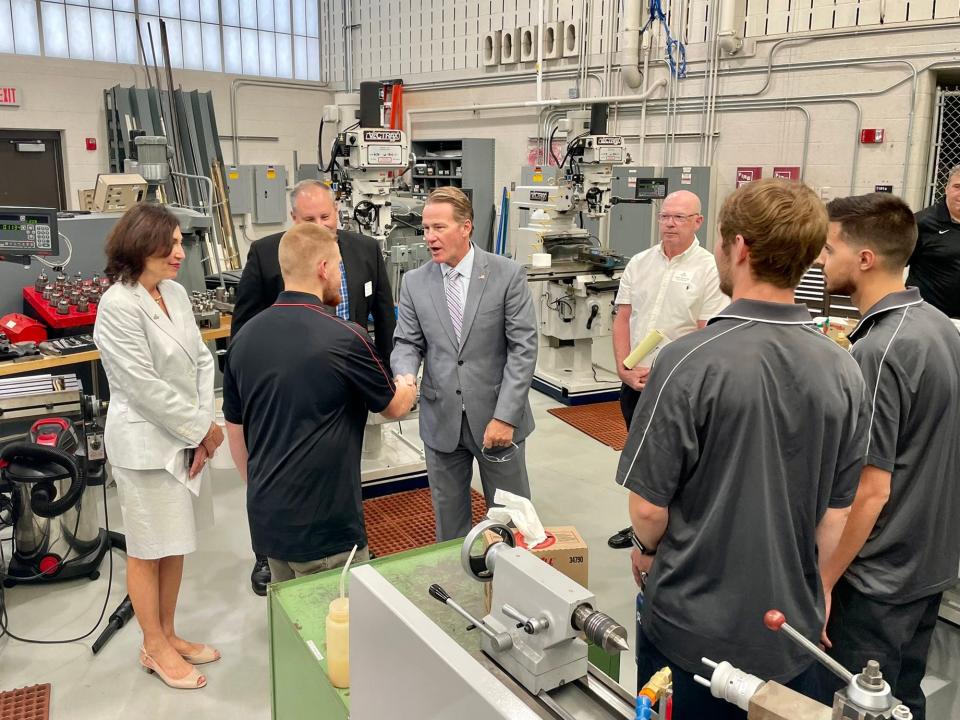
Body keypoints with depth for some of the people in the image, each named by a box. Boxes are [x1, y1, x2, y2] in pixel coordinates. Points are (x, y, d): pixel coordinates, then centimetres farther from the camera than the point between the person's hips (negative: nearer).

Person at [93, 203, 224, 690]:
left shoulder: (175, 293, 4)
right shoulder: (118, 306, -18)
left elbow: (202, 361, 6)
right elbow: (146, 386, -20)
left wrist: (203, 423, -5)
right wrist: (204, 428, -13)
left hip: (184, 437, 7)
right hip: (146, 442, -7)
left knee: (175, 543, 18)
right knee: (148, 551, 9)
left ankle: (168, 635, 35)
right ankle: (154, 648, 26)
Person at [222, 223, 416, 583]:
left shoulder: (244, 337, 0)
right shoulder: (345, 339, -17)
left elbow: (235, 430, 10)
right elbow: (394, 406, 1)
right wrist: (409, 387, 24)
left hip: (267, 518, 7)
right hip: (325, 524, -7)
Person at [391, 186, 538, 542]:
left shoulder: (507, 275, -7)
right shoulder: (415, 282, 2)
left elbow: (523, 347, -10)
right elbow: (407, 343, 5)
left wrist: (506, 415, -16)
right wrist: (405, 376, -19)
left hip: (497, 416, -2)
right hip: (441, 419, 3)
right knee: (448, 514, 14)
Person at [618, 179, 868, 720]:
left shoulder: (690, 362, -23)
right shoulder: (844, 372, -8)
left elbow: (649, 505, -17)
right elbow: (835, 515, 0)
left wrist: (648, 549, 5)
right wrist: (806, 586, 15)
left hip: (694, 627, -4)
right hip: (793, 630, 4)